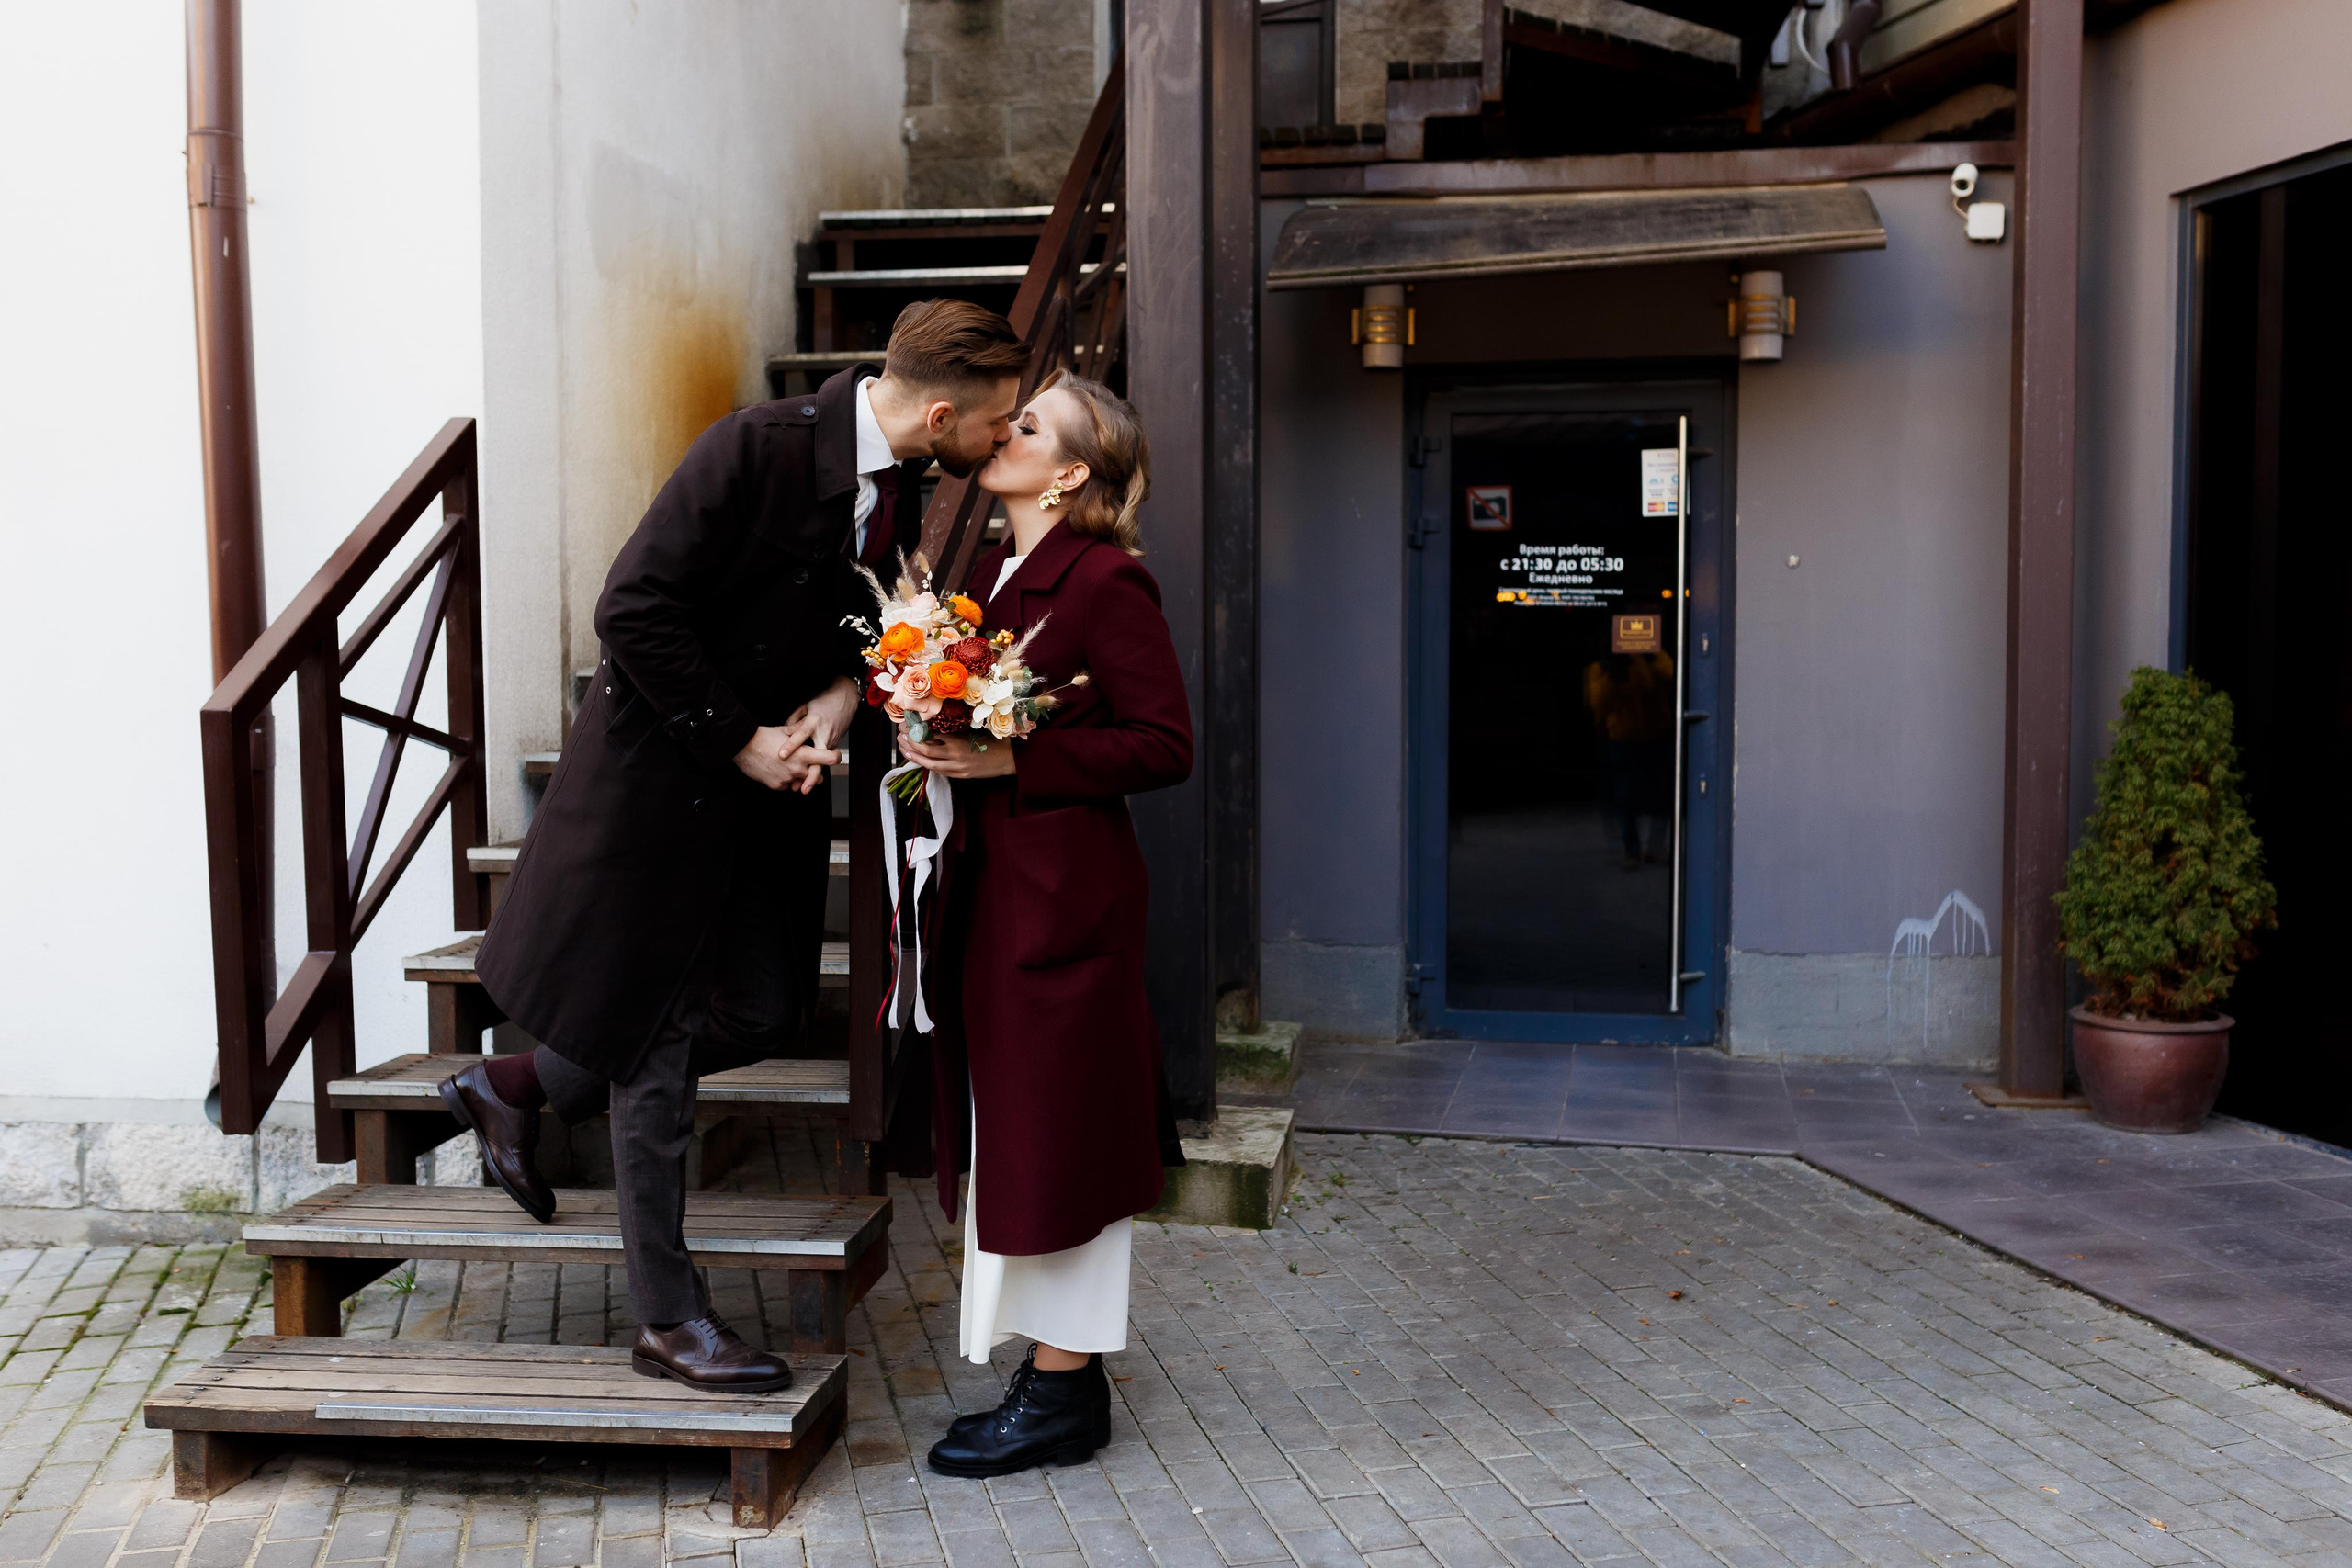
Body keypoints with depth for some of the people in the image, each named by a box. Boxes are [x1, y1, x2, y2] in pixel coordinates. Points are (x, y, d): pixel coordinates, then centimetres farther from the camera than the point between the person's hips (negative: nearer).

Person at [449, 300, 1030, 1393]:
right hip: (667, 771, -7)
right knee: (659, 1050, 3)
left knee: (766, 1014, 10)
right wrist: (742, 743, -18)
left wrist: (844, 689, -6)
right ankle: (668, 1322, 14)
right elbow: (634, 612, -23)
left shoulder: (910, 484, -1)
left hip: (774, 777, 8)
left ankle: (520, 1085, 32)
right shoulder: (761, 447, -24)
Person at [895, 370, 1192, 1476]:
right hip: (992, 882, 9)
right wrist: (942, 744, 0)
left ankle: (1063, 1395, 13)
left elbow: (1165, 744, -17)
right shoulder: (992, 571, 13)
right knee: (1011, 1131, 14)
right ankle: (1057, 1372, 26)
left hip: (1066, 891, -9)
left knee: (1051, 1132, -1)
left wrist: (1012, 761, -20)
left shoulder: (1105, 580, -12)